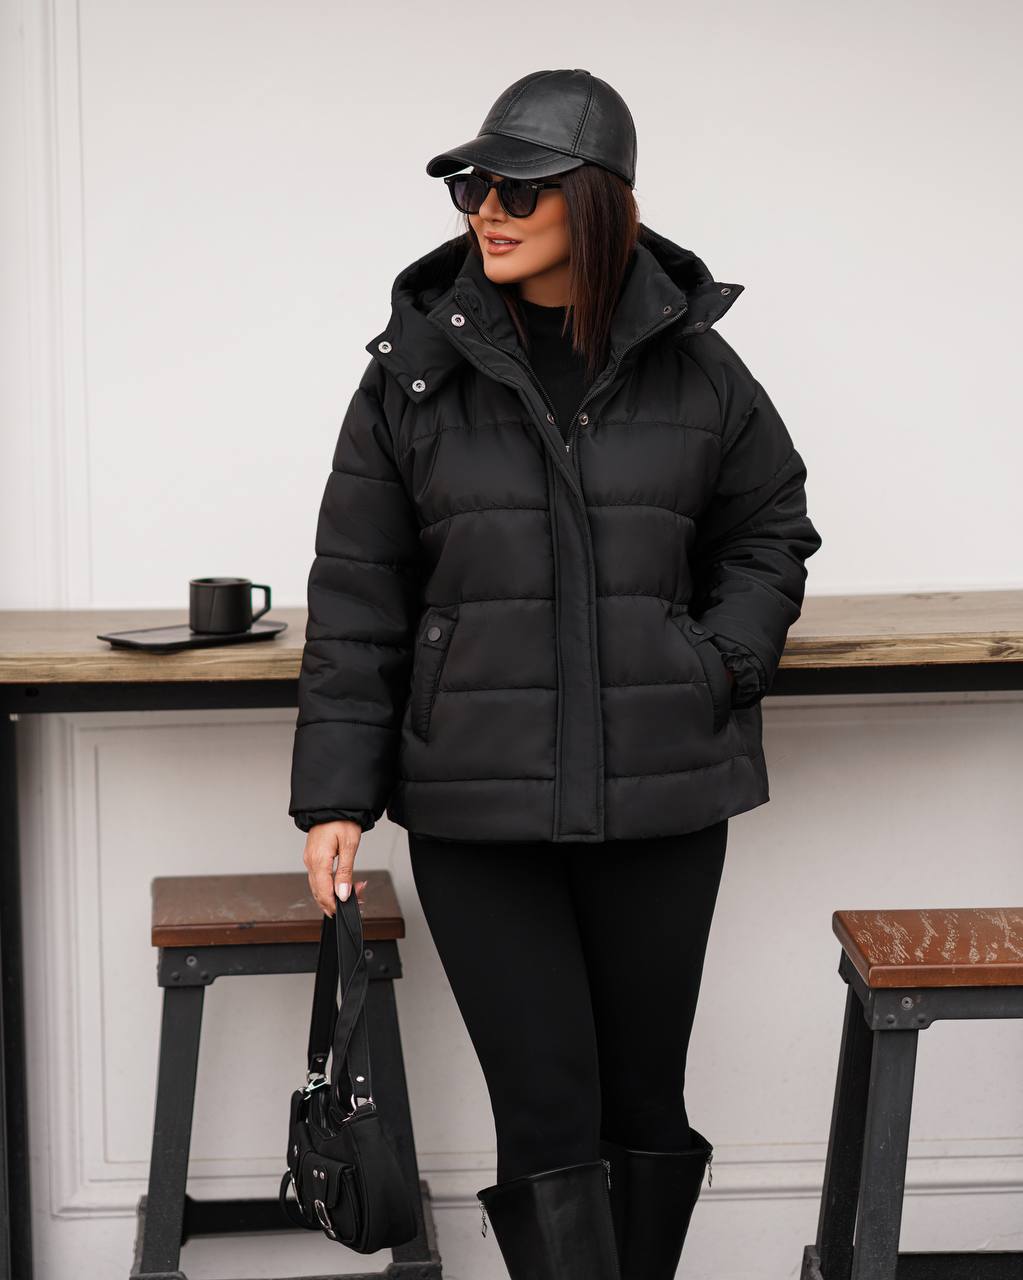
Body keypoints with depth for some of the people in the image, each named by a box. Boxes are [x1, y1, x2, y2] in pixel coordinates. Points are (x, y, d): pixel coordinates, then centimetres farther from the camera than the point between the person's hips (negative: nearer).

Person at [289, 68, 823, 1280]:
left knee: (645, 1099, 12)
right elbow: (357, 597, 2)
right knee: (546, 1116, -3)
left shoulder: (692, 366, 1)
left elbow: (769, 532, 15)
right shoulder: (418, 370, 0)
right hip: (477, 808, -1)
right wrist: (334, 794, -2)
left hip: (660, 798, 1)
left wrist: (717, 668, -2)